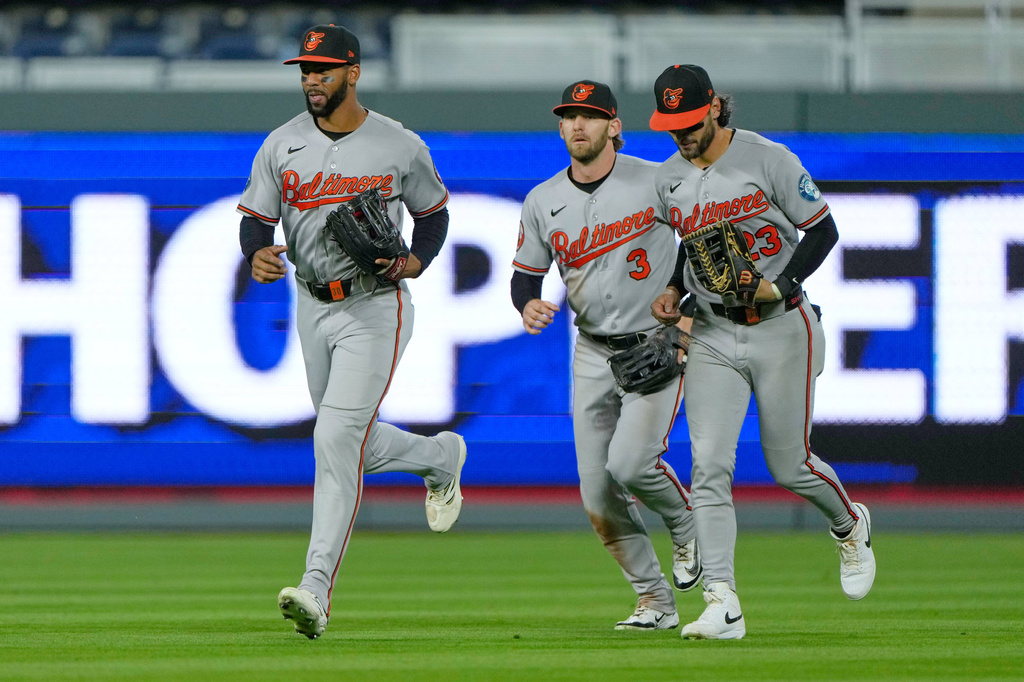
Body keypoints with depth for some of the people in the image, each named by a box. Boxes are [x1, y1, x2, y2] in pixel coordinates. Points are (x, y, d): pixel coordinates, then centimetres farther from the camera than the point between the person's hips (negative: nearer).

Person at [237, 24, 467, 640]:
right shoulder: (281, 145, 0)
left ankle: (317, 590, -20)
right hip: (313, 306, 5)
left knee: (337, 440, -17)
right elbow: (255, 218, 4)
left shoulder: (400, 147, -7)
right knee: (349, 443, 17)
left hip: (376, 309, -5)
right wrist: (259, 254, -19)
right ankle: (441, 457, 48)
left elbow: (433, 212, 7)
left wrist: (414, 263, -12)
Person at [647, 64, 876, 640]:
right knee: (710, 464, -12)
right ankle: (722, 605, -16)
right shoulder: (669, 178, 7)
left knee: (791, 465, 4)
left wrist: (781, 284, -19)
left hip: (781, 329, -4)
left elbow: (822, 230, -6)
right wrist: (674, 291, 4)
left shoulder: (769, 160, -9)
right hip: (712, 338, 4)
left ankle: (850, 525, 38)